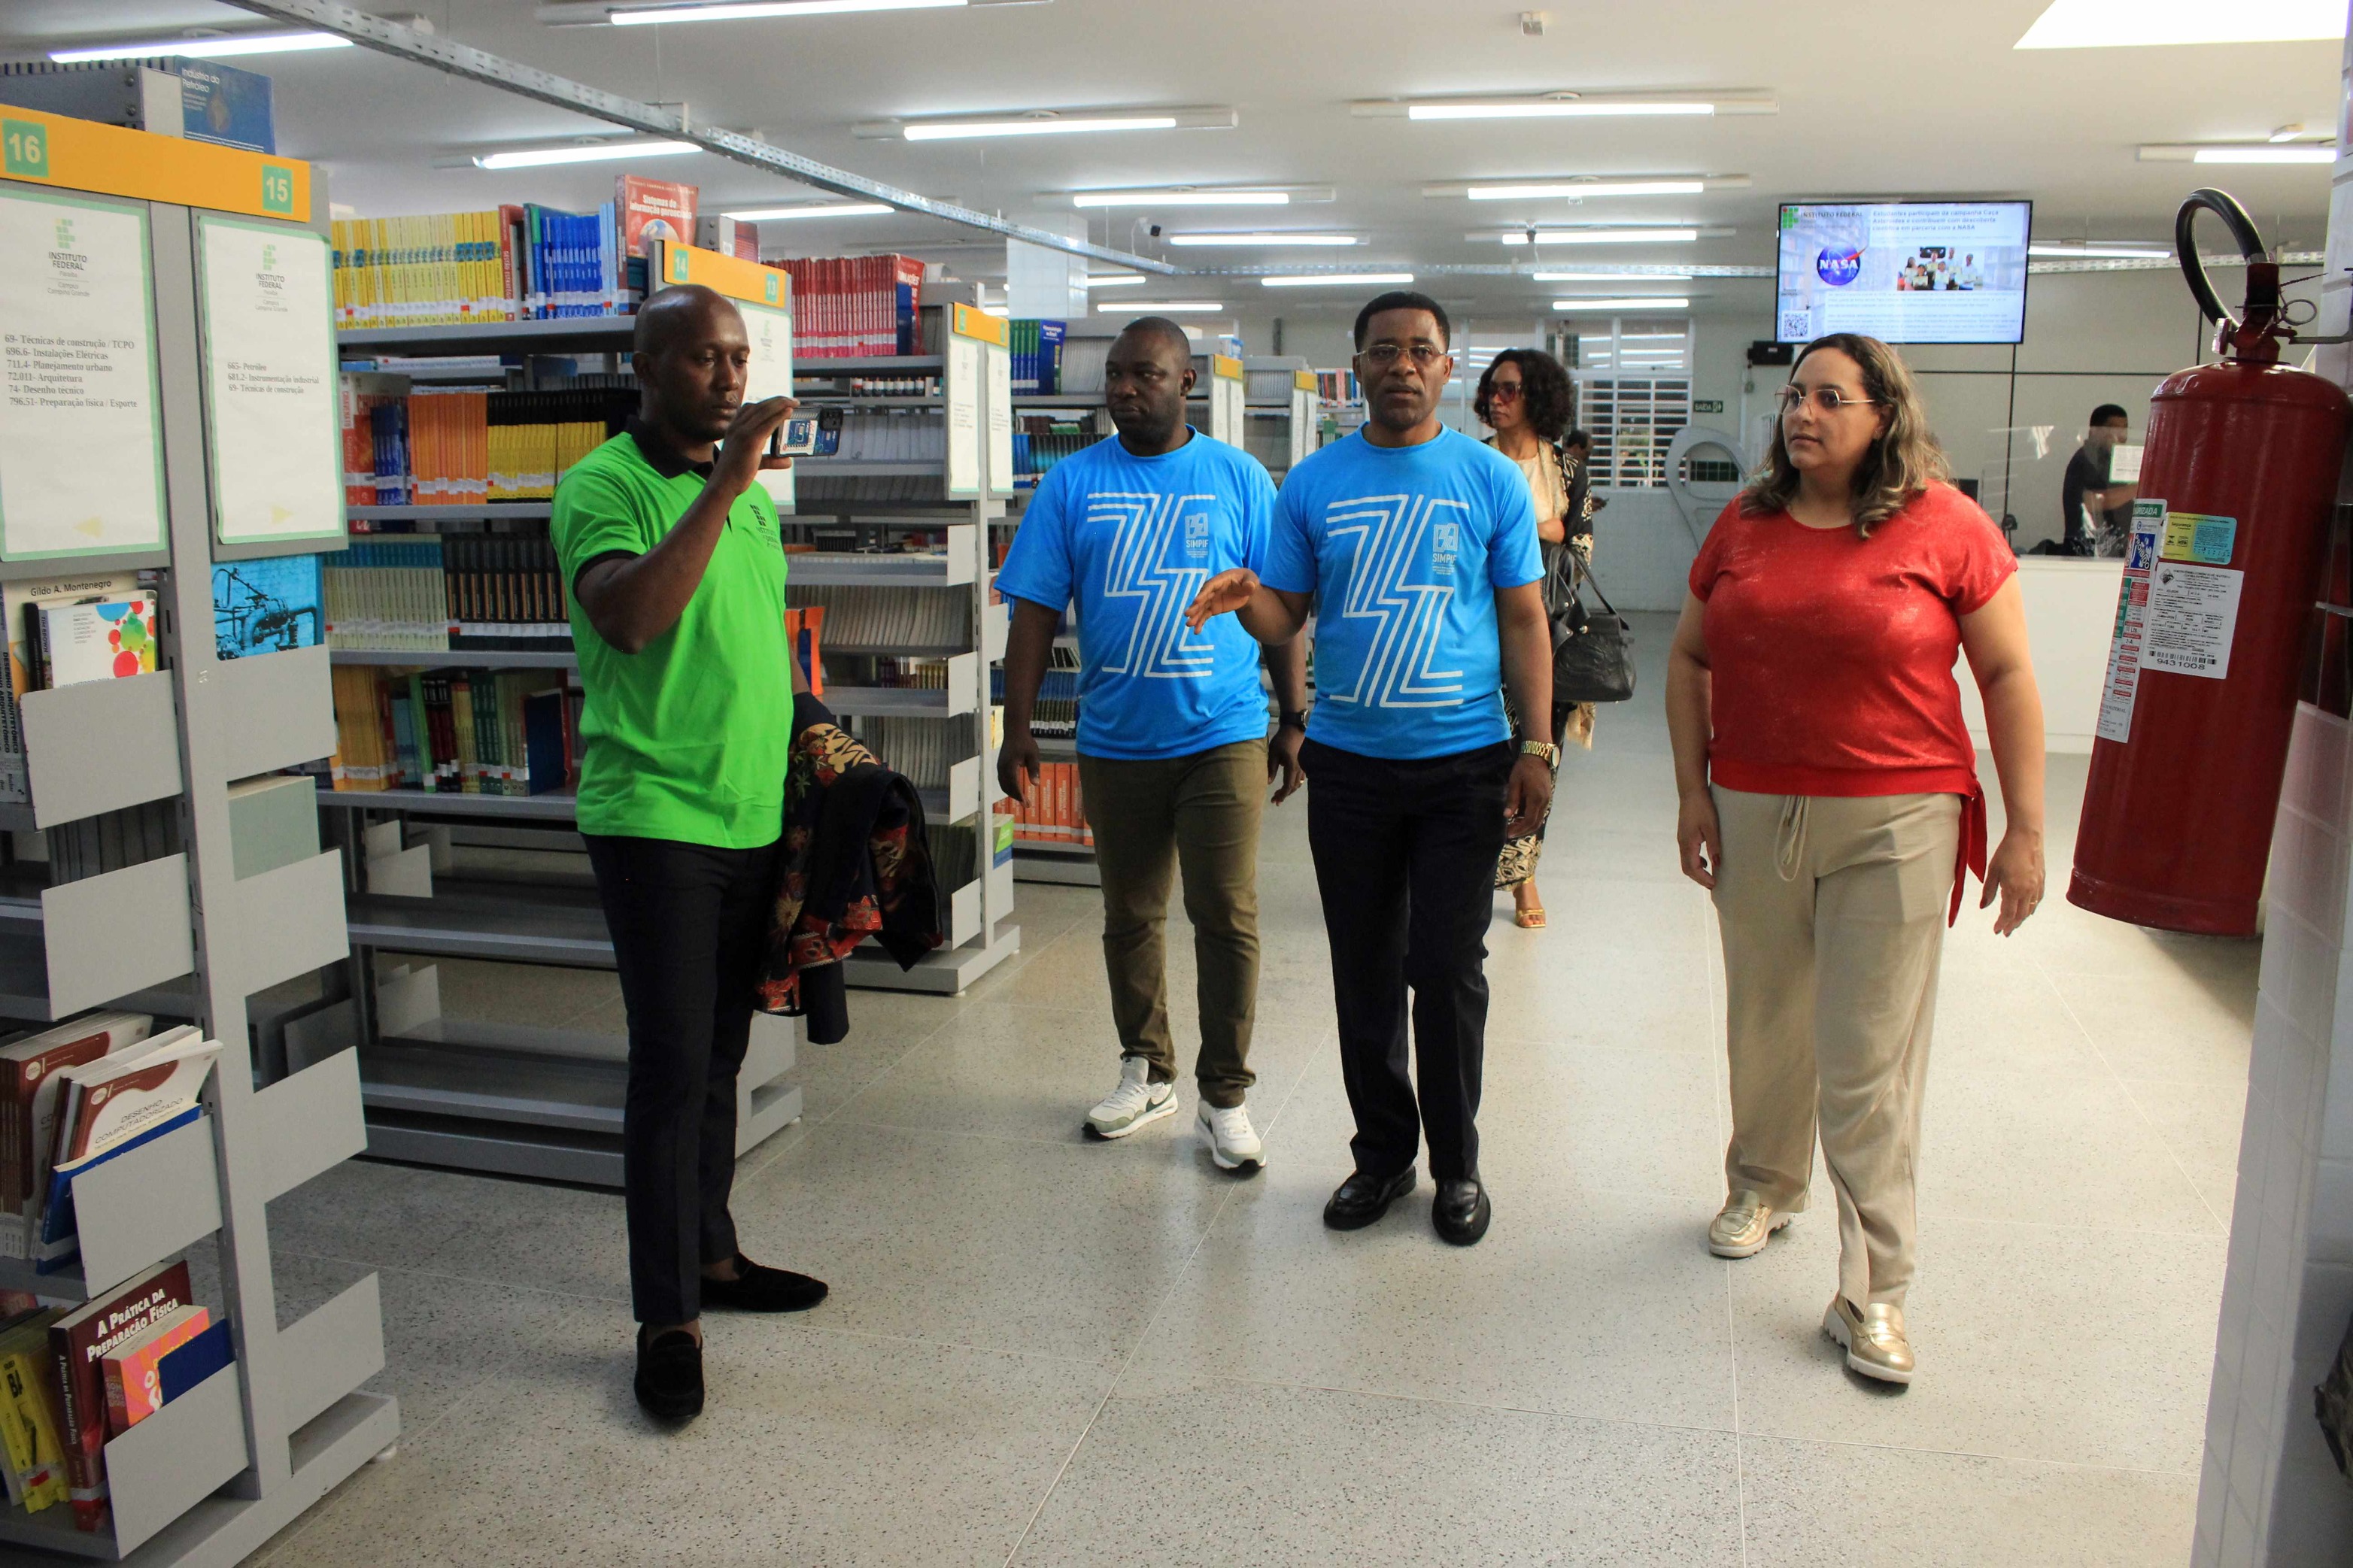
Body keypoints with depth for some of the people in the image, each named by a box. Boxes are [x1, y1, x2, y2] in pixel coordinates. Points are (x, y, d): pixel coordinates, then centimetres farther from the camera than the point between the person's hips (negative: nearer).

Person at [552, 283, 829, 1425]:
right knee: (672, 1065, -5)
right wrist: (724, 486, -27)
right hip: (653, 817, -7)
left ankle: (709, 1255, 30)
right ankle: (666, 1319, 6)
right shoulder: (604, 486, -9)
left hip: (753, 816, 7)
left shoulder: (751, 492, 15)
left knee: (720, 1053, 16)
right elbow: (628, 619, -28)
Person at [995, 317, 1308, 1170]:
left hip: (1222, 736, -2)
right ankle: (1146, 1071, 32)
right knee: (1130, 916, 14)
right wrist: (1018, 728, -4)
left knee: (1226, 916, -3)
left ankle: (1225, 1097, 11)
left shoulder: (1239, 478, 2)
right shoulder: (1072, 482, 3)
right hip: (1115, 740, 2)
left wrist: (1294, 722, 0)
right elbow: (1036, 612, 2)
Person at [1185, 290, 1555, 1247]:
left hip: (1464, 761, -2)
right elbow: (1286, 619, 6)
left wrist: (1536, 749, -5)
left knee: (1449, 970, 3)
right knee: (1365, 972, 10)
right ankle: (1382, 1153, 27)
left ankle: (1456, 1163, 22)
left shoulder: (1490, 479, 2)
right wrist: (1247, 600, -18)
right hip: (1347, 763, 2)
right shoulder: (1313, 484, 6)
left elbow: (1524, 622, 2)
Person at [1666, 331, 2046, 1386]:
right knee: (1765, 1030, 18)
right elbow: (1689, 658, 11)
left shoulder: (1943, 525, -6)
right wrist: (1692, 789, 3)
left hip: (1892, 824, -4)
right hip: (1753, 815, 4)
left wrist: (2026, 828, -5)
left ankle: (1873, 1292, 10)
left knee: (1870, 1064, -1)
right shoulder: (1745, 524, 5)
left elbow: (2008, 676, -3)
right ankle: (1764, 1185, 43)